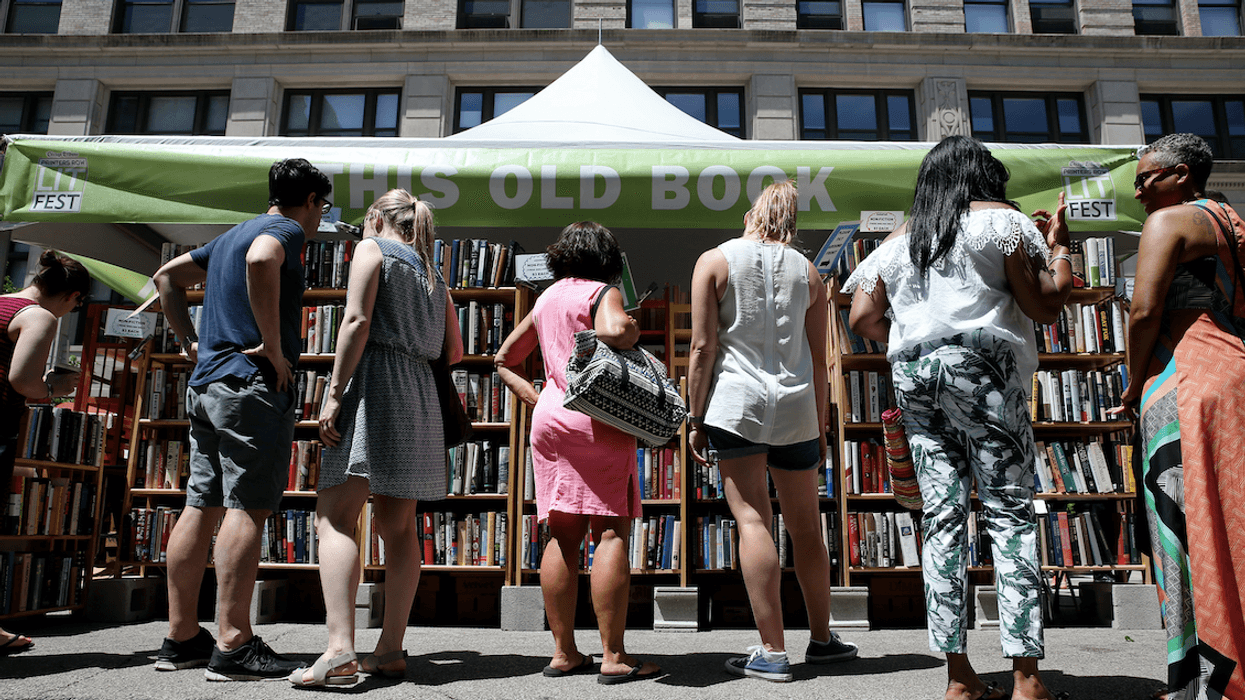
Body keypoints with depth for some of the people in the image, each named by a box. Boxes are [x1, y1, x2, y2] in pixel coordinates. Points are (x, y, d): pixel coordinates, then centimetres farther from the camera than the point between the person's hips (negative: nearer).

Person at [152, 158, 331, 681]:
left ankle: (181, 638, 14)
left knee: (201, 507, 8)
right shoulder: (285, 229, -3)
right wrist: (274, 346, -21)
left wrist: (191, 342, 24)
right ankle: (233, 647, -11)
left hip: (205, 384, 9)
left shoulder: (230, 236, 25)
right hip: (253, 384, -9)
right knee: (248, 507, -11)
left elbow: (166, 277, 32)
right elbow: (260, 260, -27)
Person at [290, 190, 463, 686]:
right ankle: (390, 650, 7)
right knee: (398, 527, 6)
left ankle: (340, 650, -21)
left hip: (374, 383, -7)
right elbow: (454, 352, 19)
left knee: (335, 518, -10)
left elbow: (357, 321, -10)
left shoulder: (371, 249, 5)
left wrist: (334, 394, -13)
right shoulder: (433, 276, 24)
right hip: (420, 396, 7)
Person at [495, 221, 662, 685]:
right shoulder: (603, 293, -3)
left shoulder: (545, 300, 19)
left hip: (548, 419, 7)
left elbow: (504, 359, 23)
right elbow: (612, 333, -26)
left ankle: (563, 652, 14)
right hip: (598, 420, -7)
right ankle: (614, 657, -2)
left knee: (563, 536, 8)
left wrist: (535, 399, 15)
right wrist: (633, 328, -5)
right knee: (612, 533, -4)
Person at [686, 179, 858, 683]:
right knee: (806, 526, 14)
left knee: (752, 520, -2)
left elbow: (703, 347, -6)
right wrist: (821, 426, 16)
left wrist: (695, 419, -1)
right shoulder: (807, 271, 11)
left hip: (736, 402, -3)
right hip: (796, 410, 4)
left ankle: (772, 652, -2)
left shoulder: (714, 261, 2)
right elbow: (819, 360, 10)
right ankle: (821, 639, 27)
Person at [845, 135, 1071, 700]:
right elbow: (1045, 306, 1)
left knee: (942, 517, 2)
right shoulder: (1000, 220, 5)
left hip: (911, 376, 4)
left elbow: (863, 317, 13)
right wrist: (1058, 244, 14)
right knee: (1010, 511, -2)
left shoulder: (900, 239, 18)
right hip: (979, 366, -4)